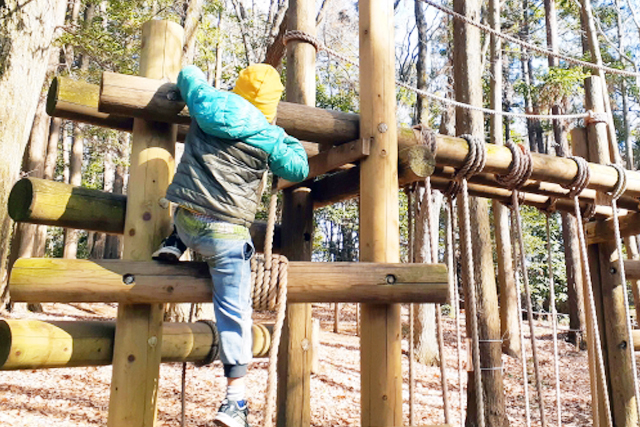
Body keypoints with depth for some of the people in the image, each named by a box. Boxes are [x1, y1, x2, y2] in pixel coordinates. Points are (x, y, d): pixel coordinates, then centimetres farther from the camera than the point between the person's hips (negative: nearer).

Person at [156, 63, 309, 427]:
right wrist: (287, 138, 25)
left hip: (185, 220, 5)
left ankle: (175, 246, 24)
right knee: (234, 313, 2)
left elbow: (188, 74, 29)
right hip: (226, 233, -4)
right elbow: (299, 169, 11)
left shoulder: (207, 103, 8)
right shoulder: (268, 137, -3)